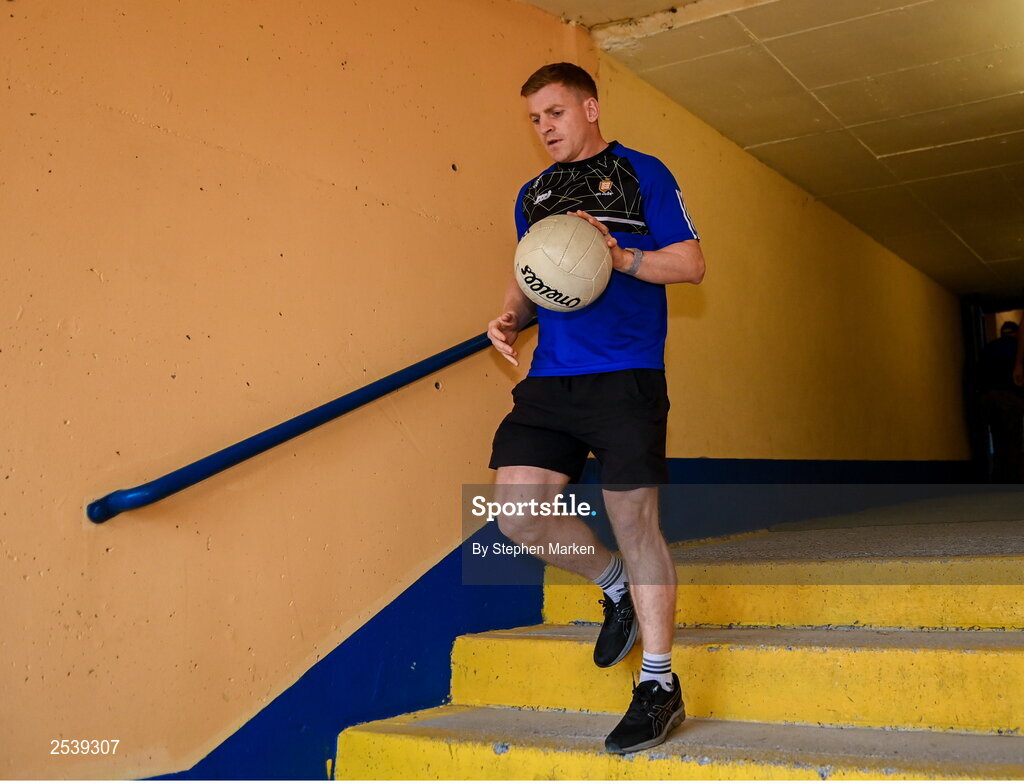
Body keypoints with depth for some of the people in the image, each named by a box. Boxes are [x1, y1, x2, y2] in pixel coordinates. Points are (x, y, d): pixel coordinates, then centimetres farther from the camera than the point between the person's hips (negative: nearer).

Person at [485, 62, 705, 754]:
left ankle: (660, 686, 10)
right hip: (550, 382, 5)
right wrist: (510, 316, 4)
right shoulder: (533, 195, 21)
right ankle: (617, 587, 21)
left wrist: (619, 256, -16)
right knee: (518, 511, -7)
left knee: (634, 519, -5)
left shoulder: (641, 173, 6)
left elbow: (691, 263, 1)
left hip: (626, 377, -5)